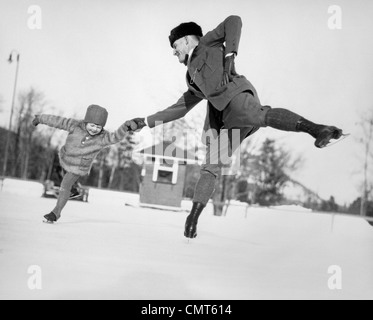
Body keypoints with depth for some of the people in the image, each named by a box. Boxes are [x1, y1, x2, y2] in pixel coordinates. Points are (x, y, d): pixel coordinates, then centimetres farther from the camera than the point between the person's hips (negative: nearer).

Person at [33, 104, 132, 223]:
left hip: (79, 168, -4)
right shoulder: (75, 126, -25)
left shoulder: (102, 138, -28)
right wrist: (40, 118, -6)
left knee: (65, 186, -10)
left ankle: (56, 212, 5)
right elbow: (58, 121, -16)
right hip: (64, 158, 4)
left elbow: (116, 137, -44)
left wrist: (124, 128, -63)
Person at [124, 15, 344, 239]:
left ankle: (316, 129, -57)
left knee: (261, 115, -38)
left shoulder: (207, 44, 23)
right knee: (211, 168, 1)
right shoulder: (194, 79, 40)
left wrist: (229, 55, -5)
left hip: (235, 94, -8)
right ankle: (193, 219, -1)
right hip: (221, 119, 8)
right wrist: (146, 122, 42)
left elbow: (234, 21, 8)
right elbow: (179, 109, 44)